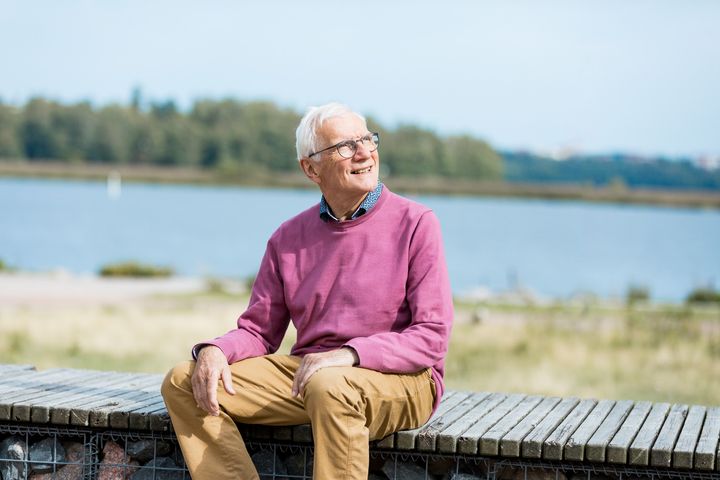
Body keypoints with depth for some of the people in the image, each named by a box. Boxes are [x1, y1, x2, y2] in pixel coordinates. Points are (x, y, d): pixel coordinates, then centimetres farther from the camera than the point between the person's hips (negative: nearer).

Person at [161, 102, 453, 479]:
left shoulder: (415, 224, -3)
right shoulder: (290, 238, 12)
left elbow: (432, 338, -10)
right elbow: (259, 330, 15)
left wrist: (349, 354, -24)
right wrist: (214, 350, -9)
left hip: (401, 380, -5)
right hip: (304, 373, 5)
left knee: (330, 387, -39)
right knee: (184, 382, -9)